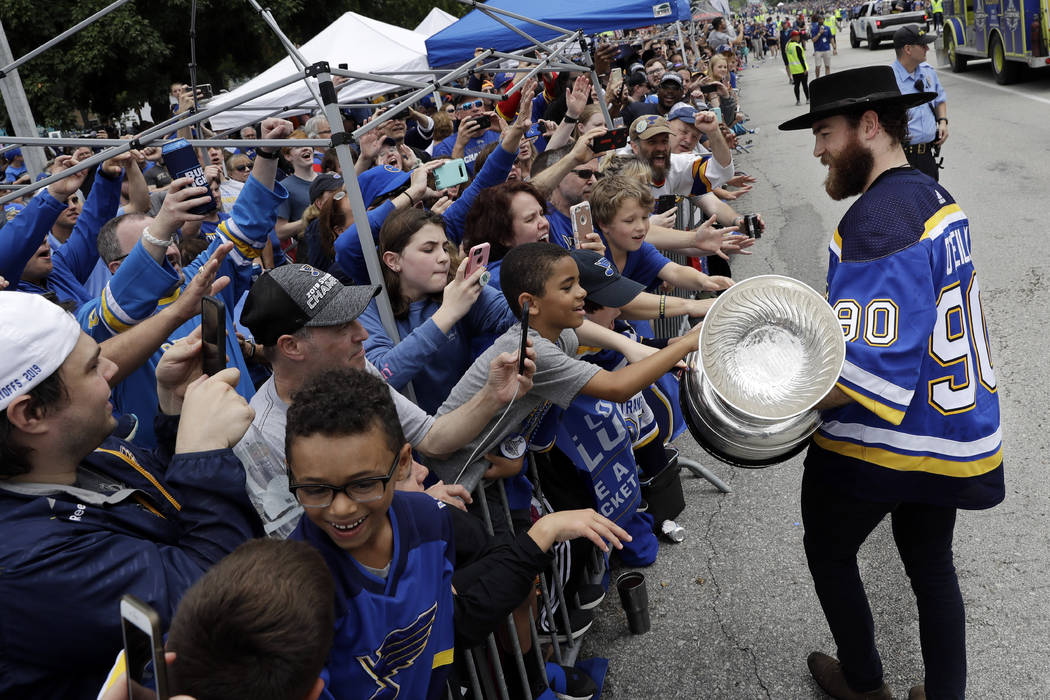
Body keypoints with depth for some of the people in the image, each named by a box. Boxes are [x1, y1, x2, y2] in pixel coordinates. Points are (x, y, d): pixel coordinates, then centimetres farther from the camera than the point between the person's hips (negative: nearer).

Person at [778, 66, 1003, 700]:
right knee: (931, 563, 23)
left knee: (829, 551, 17)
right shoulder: (936, 196, 5)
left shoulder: (877, 220, -26)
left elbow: (860, 373, -33)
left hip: (880, 445, -8)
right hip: (953, 431, 8)